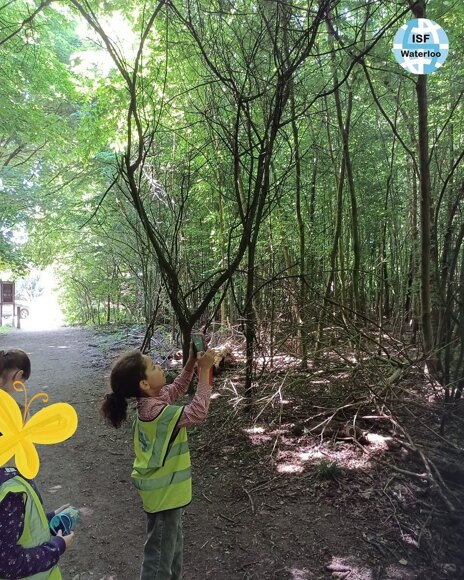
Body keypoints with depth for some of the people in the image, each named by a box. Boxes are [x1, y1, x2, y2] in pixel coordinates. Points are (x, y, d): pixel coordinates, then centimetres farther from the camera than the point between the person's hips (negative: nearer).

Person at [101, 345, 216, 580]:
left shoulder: (150, 401, -4)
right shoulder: (158, 412, -31)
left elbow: (177, 389, 11)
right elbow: (197, 412, -31)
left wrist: (192, 362, -3)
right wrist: (204, 370, -29)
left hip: (164, 488, 9)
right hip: (164, 492, -9)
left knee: (172, 545, 28)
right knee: (160, 554, 10)